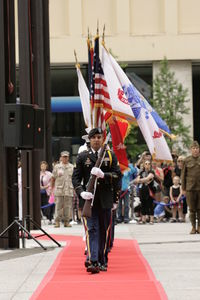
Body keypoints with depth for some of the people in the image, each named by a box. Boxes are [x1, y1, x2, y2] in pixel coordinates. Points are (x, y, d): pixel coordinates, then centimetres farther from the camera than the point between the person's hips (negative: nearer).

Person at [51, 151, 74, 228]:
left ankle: (66, 221, 7)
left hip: (69, 190, 2)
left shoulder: (72, 167, 10)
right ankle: (57, 221, 0)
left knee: (68, 206, 2)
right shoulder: (57, 167, 6)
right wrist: (52, 188, 7)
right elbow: (53, 178, 9)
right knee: (58, 206, -4)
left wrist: (74, 188, 8)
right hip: (59, 190, -2)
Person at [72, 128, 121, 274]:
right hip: (89, 198, -1)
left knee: (104, 231, 8)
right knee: (92, 230, -11)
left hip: (105, 199, 2)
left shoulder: (111, 155, 9)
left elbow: (118, 175, 3)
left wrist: (103, 175, -15)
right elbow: (76, 177, 4)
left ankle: (102, 261, 19)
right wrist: (81, 192, -13)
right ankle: (92, 261, -20)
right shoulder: (83, 156, 7)